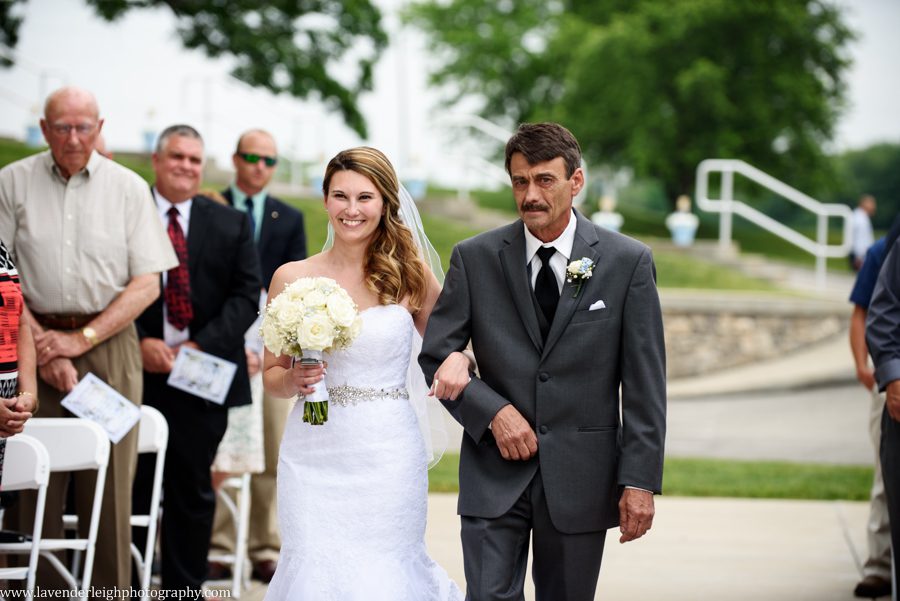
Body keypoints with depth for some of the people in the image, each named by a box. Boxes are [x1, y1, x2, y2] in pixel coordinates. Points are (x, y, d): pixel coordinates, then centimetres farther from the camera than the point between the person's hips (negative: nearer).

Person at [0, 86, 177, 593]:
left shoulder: (129, 188, 5)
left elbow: (147, 284, 2)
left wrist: (81, 339, -6)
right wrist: (43, 348, -7)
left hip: (108, 343, 0)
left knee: (110, 484, -2)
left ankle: (110, 590, 3)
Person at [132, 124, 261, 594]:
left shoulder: (231, 225, 9)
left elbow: (246, 294, 2)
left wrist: (203, 346, -10)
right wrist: (139, 342, -13)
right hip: (137, 375, -2)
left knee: (193, 489, 7)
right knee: (132, 488, 1)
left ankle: (185, 586, 14)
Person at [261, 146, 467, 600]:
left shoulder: (409, 274, 2)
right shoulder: (292, 278, 3)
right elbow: (271, 376, 10)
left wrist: (459, 358, -8)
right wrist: (294, 379, -12)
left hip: (388, 456, 0)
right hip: (314, 456, 1)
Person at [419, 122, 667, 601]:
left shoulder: (627, 262, -2)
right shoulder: (475, 258, 1)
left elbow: (645, 384, -3)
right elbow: (435, 356, 5)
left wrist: (640, 480, -8)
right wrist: (492, 412, -11)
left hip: (580, 479, 0)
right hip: (495, 474, 0)